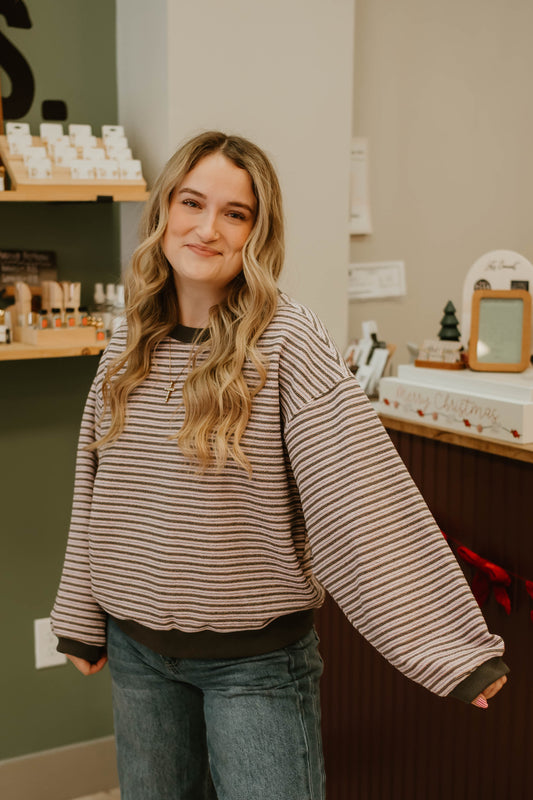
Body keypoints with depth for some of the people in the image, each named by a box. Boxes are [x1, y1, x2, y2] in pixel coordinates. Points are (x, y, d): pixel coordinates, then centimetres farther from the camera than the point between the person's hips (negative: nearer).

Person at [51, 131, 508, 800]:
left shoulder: (287, 341, -16)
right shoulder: (131, 344, 1)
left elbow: (365, 496, -21)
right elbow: (96, 491, 9)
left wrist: (452, 643, -23)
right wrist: (82, 618, 13)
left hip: (256, 659, -5)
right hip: (137, 648, 5)